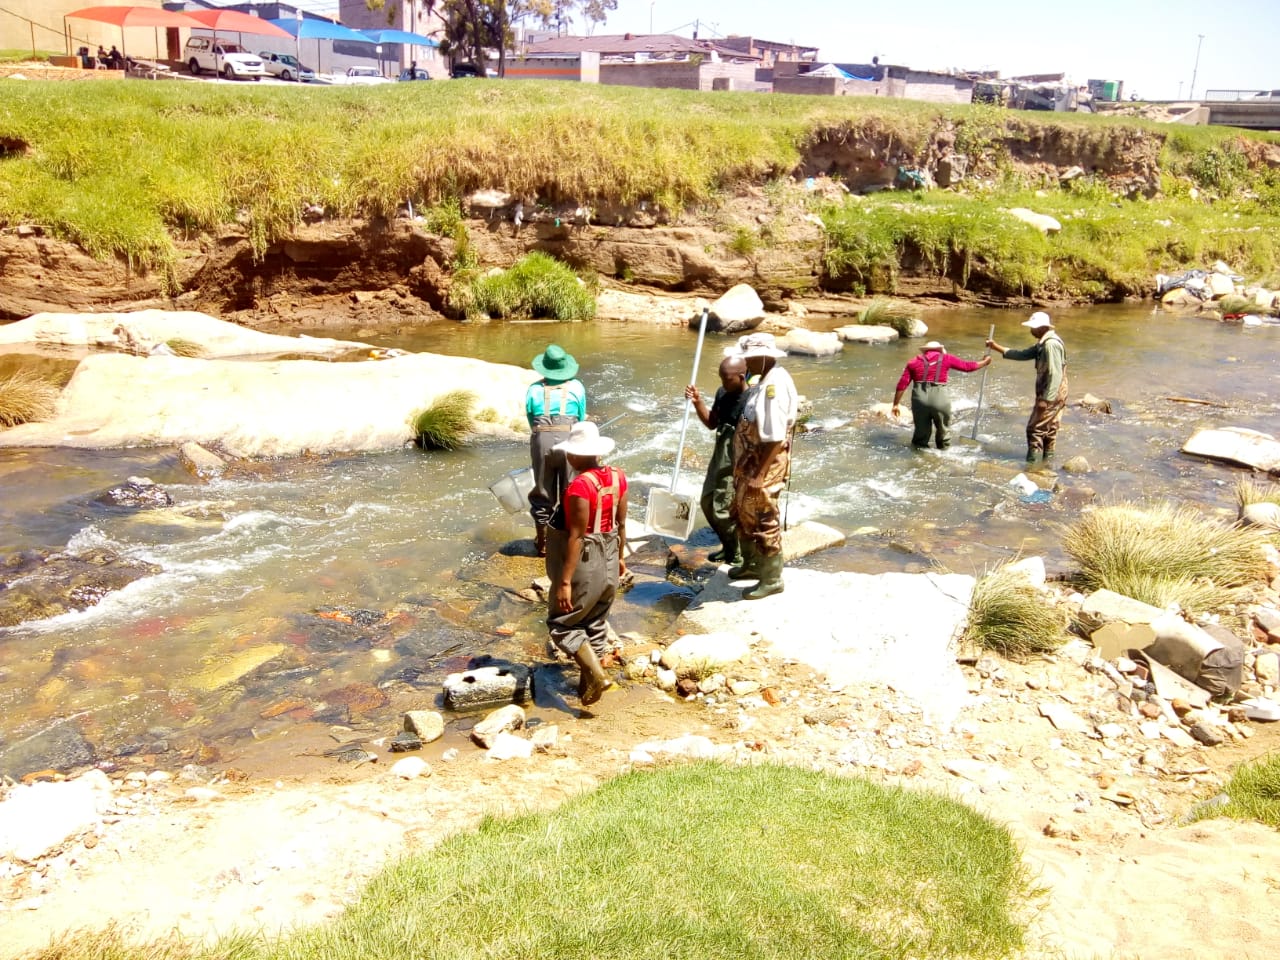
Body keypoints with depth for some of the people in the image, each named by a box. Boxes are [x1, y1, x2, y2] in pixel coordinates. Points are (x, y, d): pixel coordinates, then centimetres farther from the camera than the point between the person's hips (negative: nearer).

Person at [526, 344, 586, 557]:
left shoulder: (534, 389, 8)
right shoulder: (577, 386, 7)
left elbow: (531, 420, 9)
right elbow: (581, 418, 10)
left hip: (541, 439, 1)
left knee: (542, 492, 11)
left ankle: (542, 542, 19)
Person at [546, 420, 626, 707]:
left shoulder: (580, 485, -25)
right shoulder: (618, 477, -2)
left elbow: (576, 536, -23)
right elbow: (621, 524, 7)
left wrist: (565, 581, -19)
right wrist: (619, 557, 21)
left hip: (585, 563, -8)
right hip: (608, 560, 8)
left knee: (562, 623, 7)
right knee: (596, 622, 20)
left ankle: (596, 675, -4)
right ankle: (588, 683, 32)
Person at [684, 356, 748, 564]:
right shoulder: (722, 393, 2)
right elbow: (711, 423, 14)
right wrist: (698, 402, -1)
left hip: (737, 463, -9)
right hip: (719, 458, 9)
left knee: (724, 510, -3)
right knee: (708, 503, 16)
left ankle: (739, 555, 17)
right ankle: (729, 547, 34)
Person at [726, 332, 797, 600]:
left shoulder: (775, 385, -25)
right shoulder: (764, 380, 8)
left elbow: (775, 438, -27)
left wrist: (759, 474, -24)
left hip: (765, 464, -10)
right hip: (750, 462, 10)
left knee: (763, 521, 1)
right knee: (742, 513, 22)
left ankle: (772, 579, 15)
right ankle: (752, 564, 39)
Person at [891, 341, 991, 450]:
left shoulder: (914, 361, 16)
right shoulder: (945, 358, 12)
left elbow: (902, 384, 8)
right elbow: (967, 366, 18)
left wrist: (896, 404, 10)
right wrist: (984, 362, 35)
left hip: (920, 398, 2)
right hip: (940, 397, -2)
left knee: (921, 431, 14)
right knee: (943, 430, 17)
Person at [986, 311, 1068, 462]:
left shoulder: (1051, 344, -21)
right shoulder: (1043, 343, 12)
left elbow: (1055, 375, -25)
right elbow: (1022, 354, 18)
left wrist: (1046, 399, -25)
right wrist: (997, 347, 14)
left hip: (1051, 396, -10)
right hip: (1052, 395, 10)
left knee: (1035, 429, -4)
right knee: (1049, 430, 16)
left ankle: (1031, 464, 1)